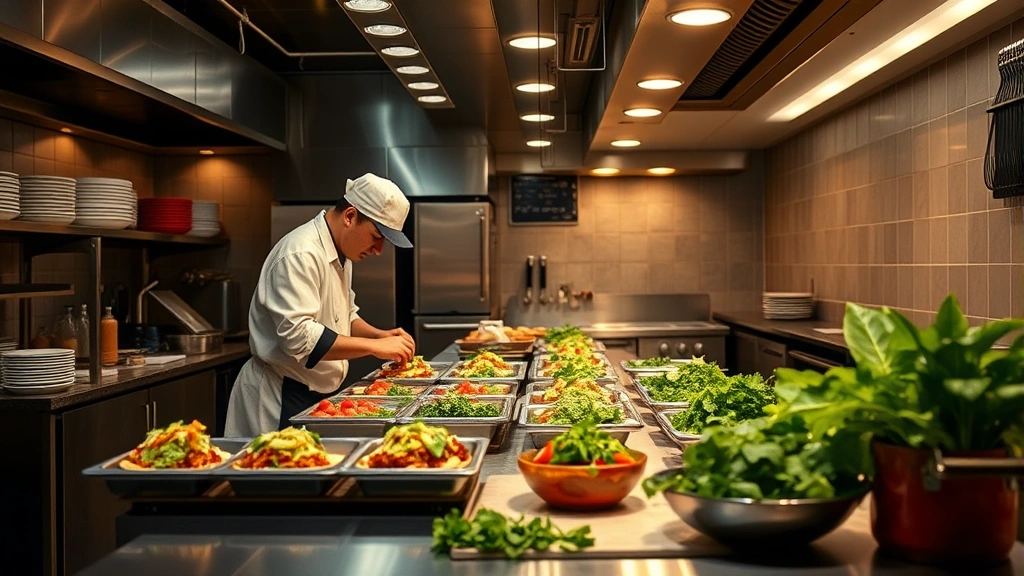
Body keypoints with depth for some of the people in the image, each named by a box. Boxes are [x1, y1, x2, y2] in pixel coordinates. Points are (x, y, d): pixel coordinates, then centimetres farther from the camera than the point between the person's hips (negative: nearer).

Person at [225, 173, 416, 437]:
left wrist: (380, 335, 0)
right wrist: (375, 347, -27)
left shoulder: (340, 254, 9)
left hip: (316, 394, 9)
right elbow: (299, 337, -31)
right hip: (282, 399, -9)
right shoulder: (300, 254, -22)